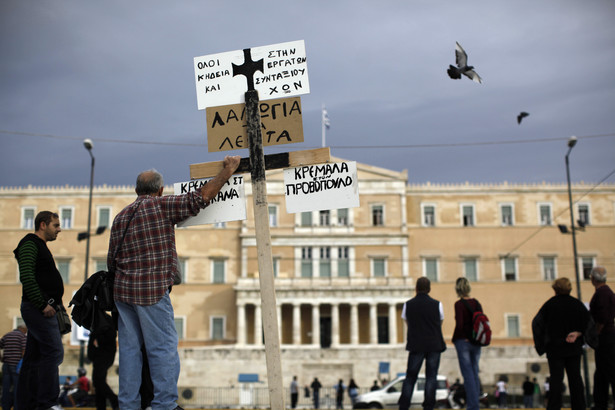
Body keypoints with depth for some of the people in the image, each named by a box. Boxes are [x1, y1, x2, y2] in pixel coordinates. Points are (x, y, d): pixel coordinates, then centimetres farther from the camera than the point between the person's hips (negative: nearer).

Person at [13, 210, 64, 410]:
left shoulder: (40, 247, 24)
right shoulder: (29, 244, -7)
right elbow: (26, 277, -19)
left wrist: (56, 304, 17)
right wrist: (43, 304, -21)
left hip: (41, 309, 10)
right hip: (38, 309, -10)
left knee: (34, 358, 8)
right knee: (54, 351, -14)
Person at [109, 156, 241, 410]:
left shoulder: (121, 217, 14)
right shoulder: (161, 206, -5)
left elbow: (111, 260, 16)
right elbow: (199, 199, -8)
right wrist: (227, 171, 0)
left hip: (123, 290, 7)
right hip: (153, 291, -6)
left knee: (129, 348, 10)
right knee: (164, 348, -2)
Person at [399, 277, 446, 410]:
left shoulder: (408, 305, 3)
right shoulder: (437, 304, 1)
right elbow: (440, 323, 14)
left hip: (416, 345, 0)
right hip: (434, 345, 0)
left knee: (410, 377, 5)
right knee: (431, 377, 3)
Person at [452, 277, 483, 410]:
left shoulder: (459, 304, -11)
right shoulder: (477, 303, 6)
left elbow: (459, 324, -18)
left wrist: (455, 339, -4)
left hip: (463, 341, -6)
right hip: (476, 343, 6)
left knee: (468, 374, -3)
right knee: (475, 373, 13)